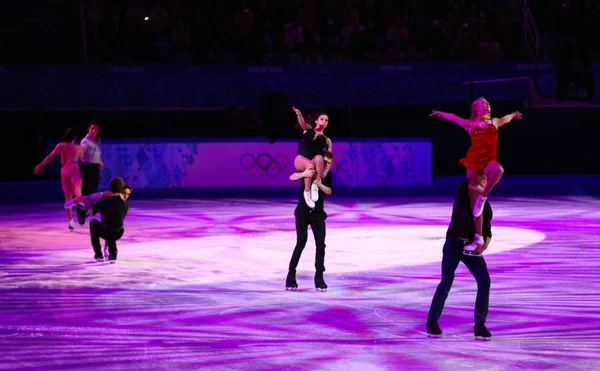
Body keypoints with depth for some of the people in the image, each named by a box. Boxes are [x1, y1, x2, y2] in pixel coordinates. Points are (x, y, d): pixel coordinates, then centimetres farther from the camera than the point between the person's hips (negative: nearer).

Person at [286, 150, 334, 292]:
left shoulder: (327, 174, 1)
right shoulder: (309, 170, -10)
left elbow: (329, 191, -9)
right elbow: (292, 177, -25)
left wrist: (320, 184, -27)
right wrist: (303, 174, -44)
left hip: (318, 213, 4)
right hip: (302, 211, -4)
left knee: (321, 244, -3)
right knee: (301, 243, -11)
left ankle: (319, 277, 4)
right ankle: (291, 276, -3)